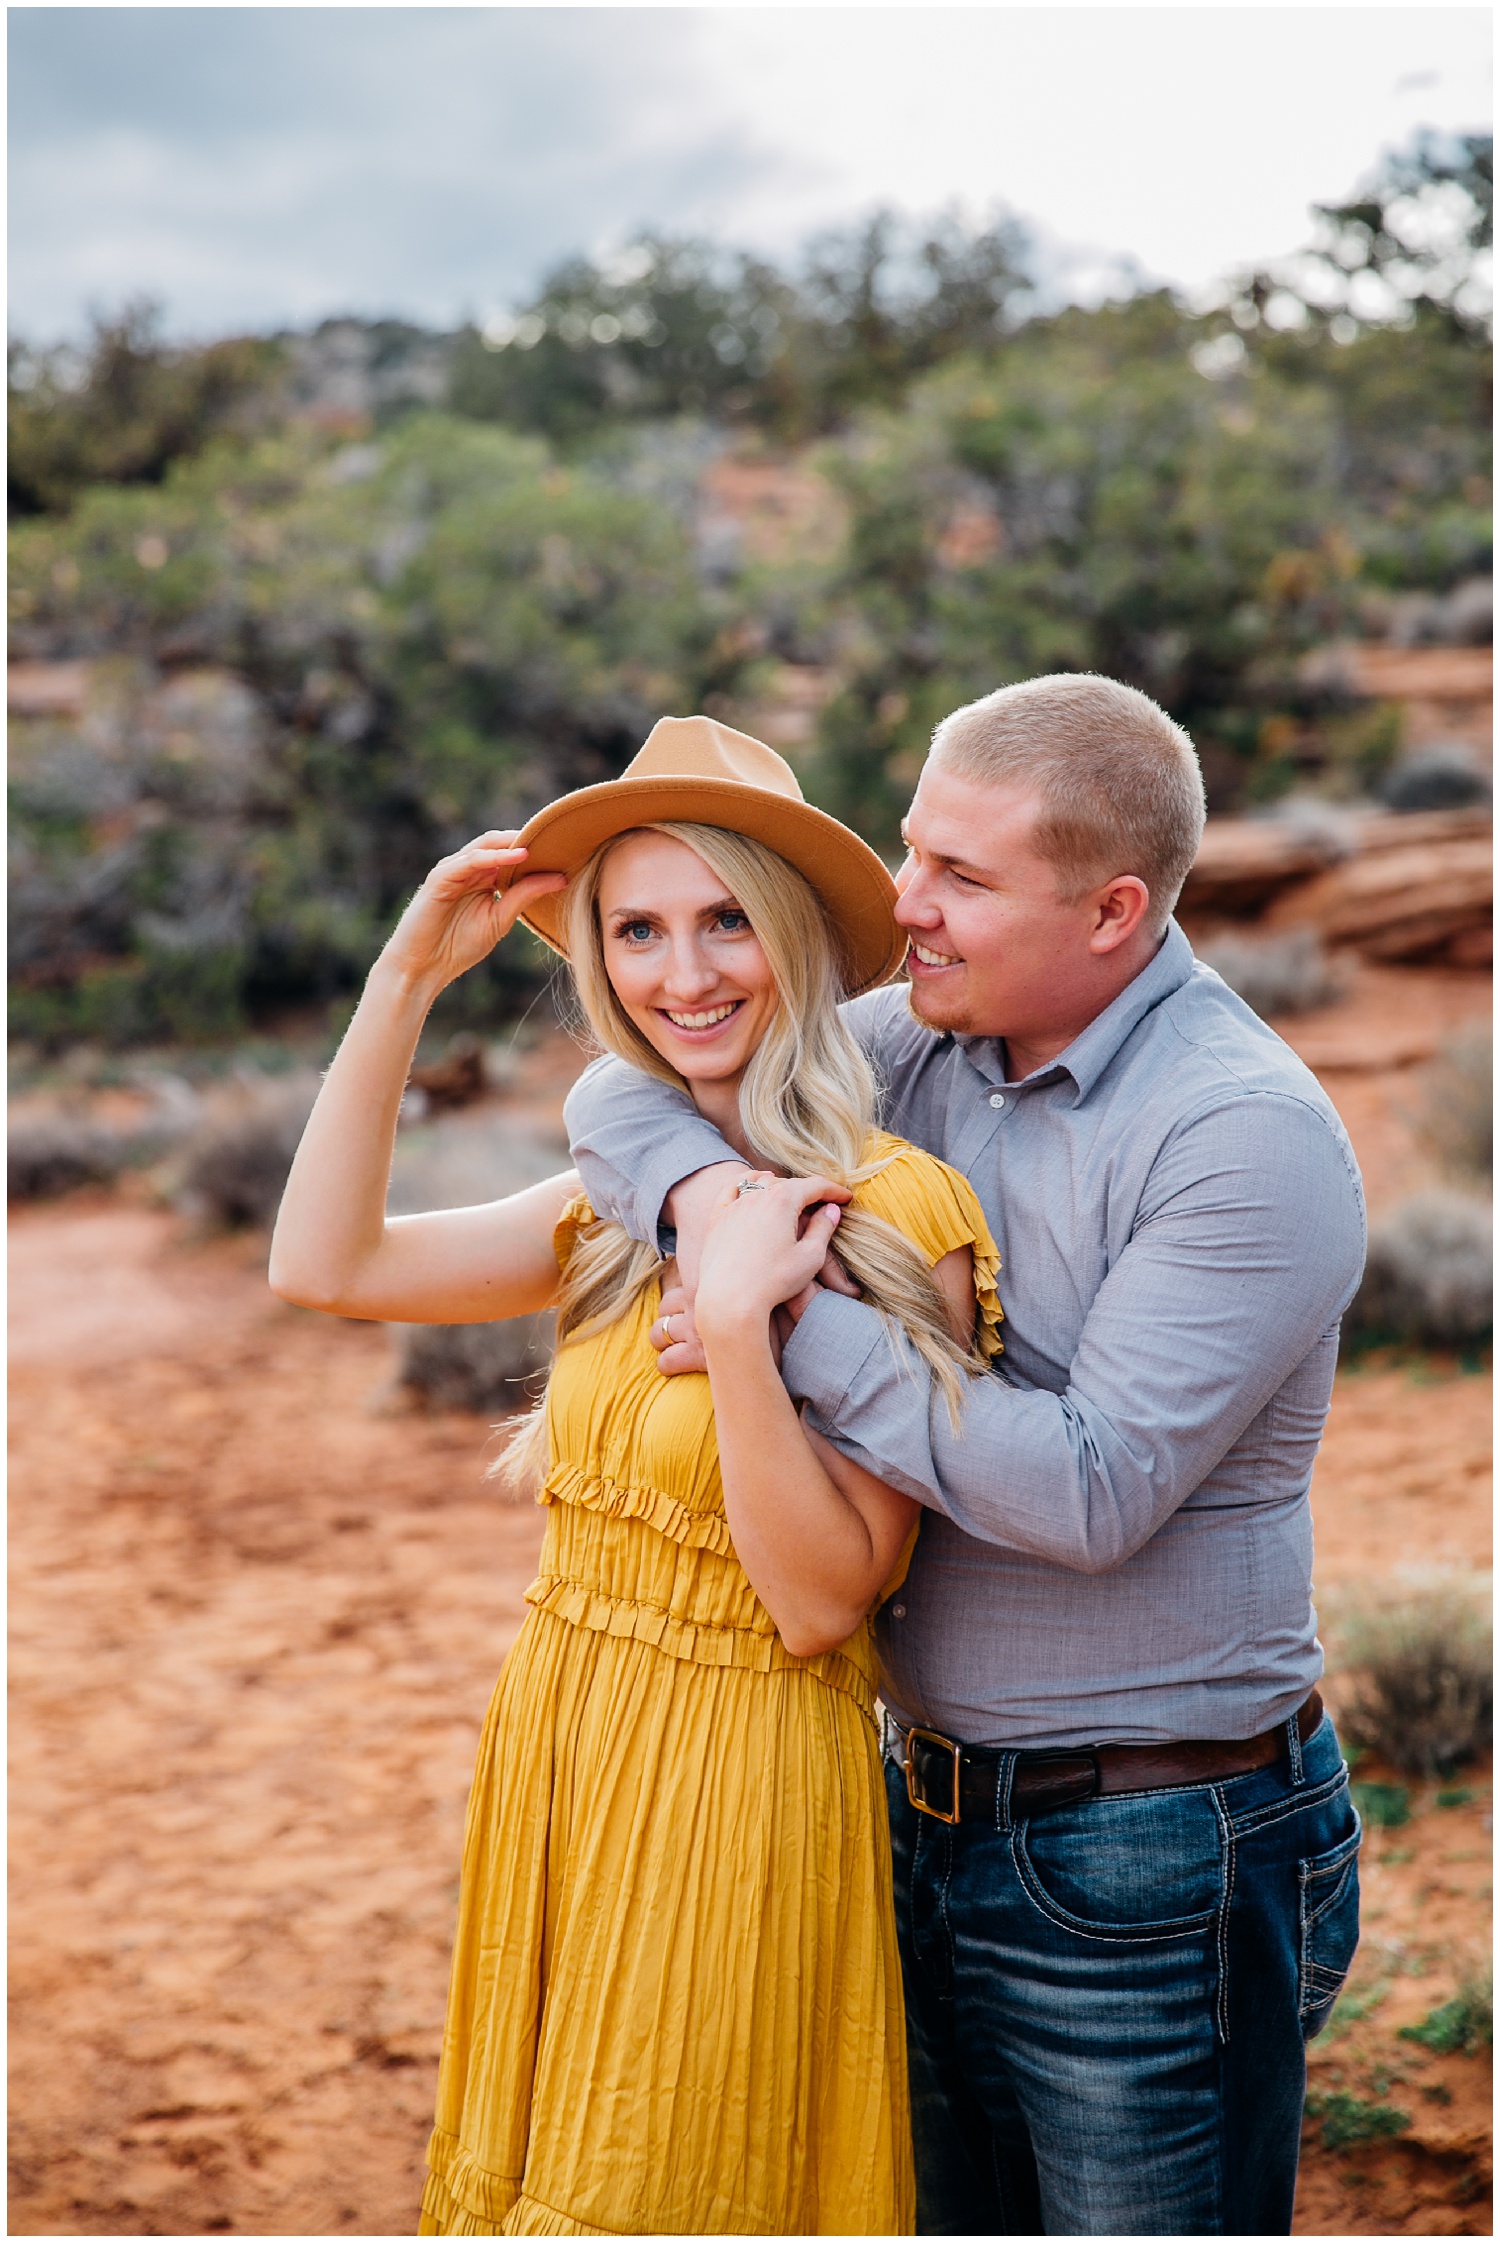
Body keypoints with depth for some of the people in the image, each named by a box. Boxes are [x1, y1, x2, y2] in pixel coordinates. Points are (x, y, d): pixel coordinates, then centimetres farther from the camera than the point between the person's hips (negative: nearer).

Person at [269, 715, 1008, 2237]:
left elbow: (825, 1603, -17)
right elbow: (324, 1264, 0)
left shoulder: (896, 1220, -16)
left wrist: (737, 1326, -28)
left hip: (737, 1781, -6)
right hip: (559, 1751, 7)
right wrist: (409, 977, -1)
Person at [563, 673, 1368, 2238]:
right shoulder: (928, 1041, 2)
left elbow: (1092, 1487, -27)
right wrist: (697, 1186, -17)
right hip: (930, 1804, 7)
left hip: (1150, 1873, -7)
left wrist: (797, 1332, -24)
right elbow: (624, 1090, 5)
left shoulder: (1249, 1135, -20)